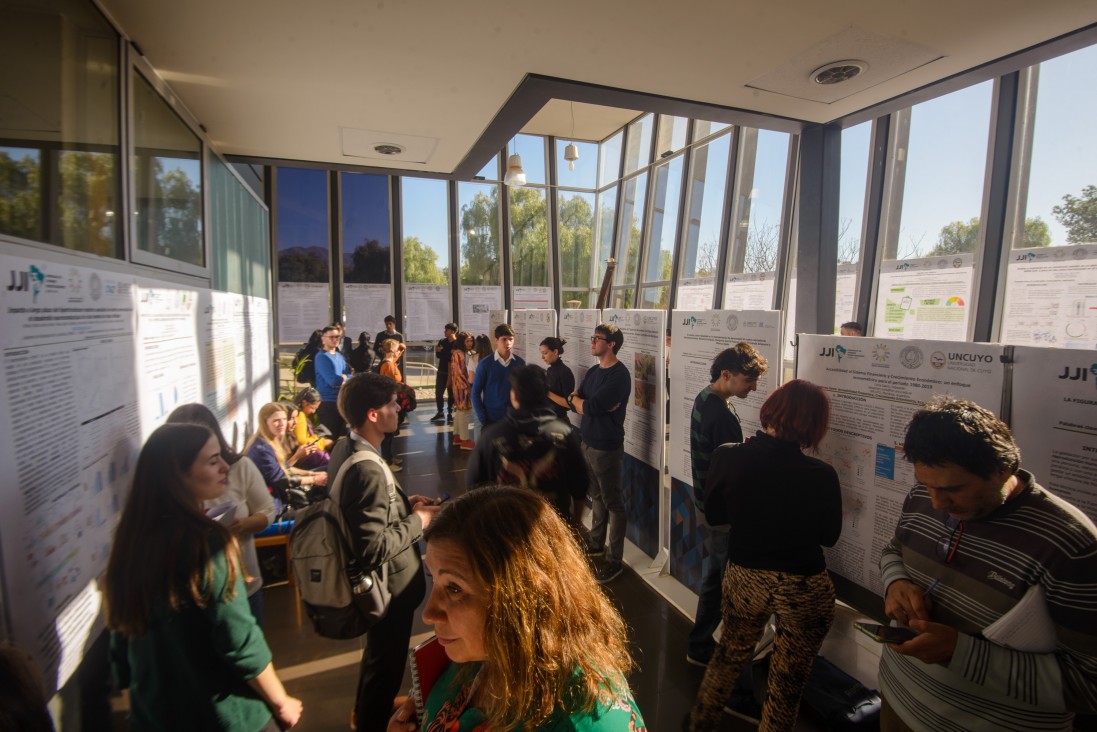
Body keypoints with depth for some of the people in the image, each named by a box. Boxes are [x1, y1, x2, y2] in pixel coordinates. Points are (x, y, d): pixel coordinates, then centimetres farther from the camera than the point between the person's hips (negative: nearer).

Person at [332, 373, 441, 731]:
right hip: (390, 582, -10)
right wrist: (417, 520, -21)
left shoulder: (344, 447, -5)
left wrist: (404, 503, 1)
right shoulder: (368, 470, -35)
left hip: (373, 579, 10)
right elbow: (374, 548, -34)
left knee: (378, 648, 32)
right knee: (387, 658, 17)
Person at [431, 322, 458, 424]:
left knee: (452, 394, 5)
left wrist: (442, 351, -13)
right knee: (438, 392, 7)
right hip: (441, 371, 5)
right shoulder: (442, 341, 8)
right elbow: (438, 355, 4)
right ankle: (440, 413, 21)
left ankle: (450, 414, 14)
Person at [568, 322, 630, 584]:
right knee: (597, 496, 21)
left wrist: (576, 399, -4)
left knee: (613, 502, 3)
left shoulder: (619, 375, -19)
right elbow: (574, 401, 5)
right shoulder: (593, 371, 10)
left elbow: (589, 408, -23)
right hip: (588, 442, 8)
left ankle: (613, 560, 13)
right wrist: (583, 401, -16)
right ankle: (597, 543, 37)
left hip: (607, 447, -8)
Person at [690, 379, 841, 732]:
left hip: (743, 578, 3)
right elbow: (829, 536, -4)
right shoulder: (821, 475, -21)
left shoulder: (726, 456, -17)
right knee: (787, 683, 20)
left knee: (729, 654, 28)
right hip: (804, 588, -3)